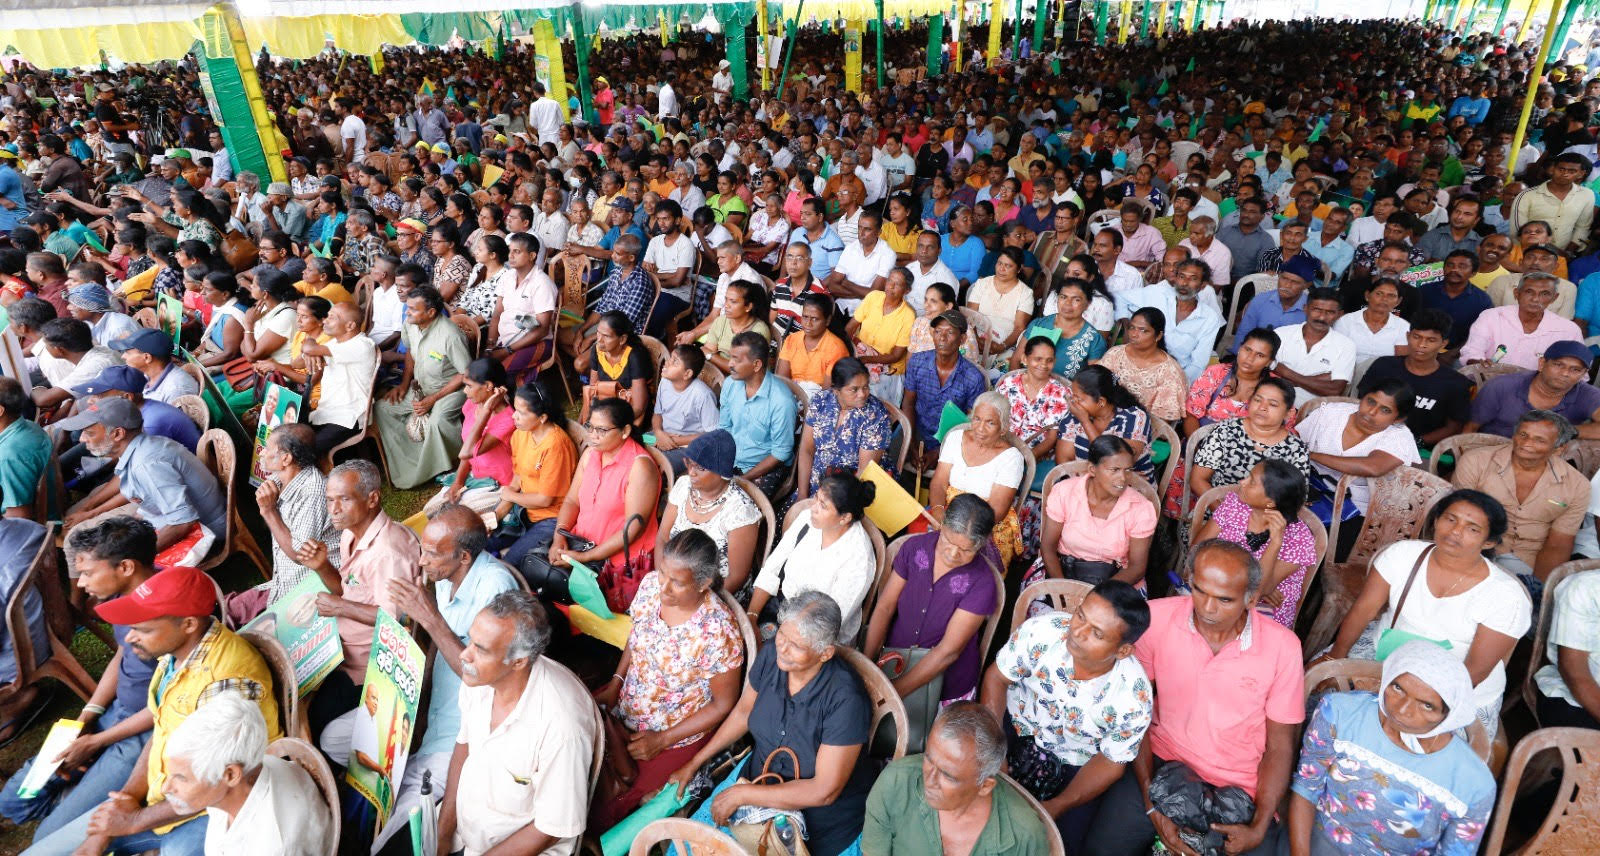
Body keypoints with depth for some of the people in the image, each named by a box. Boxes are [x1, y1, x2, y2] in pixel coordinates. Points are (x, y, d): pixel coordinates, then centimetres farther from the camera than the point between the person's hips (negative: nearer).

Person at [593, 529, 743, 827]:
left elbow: (723, 703, -16)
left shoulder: (718, 631, -30)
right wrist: (615, 683, -4)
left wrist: (663, 740, -15)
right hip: (626, 707, 6)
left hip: (676, 734, -5)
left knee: (604, 813, -10)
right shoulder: (651, 584, -14)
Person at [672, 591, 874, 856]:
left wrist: (742, 794, -21)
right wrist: (694, 763, 8)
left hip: (816, 815, -5)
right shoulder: (771, 655, -16)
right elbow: (744, 711, 5)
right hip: (759, 771, 5)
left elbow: (823, 791, -25)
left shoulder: (845, 700, -32)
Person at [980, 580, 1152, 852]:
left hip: (1076, 765, 0)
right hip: (1018, 725, 1)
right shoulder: (1042, 630, -29)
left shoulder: (1134, 697, -28)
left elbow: (1110, 763, -11)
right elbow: (997, 677, -12)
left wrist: (1056, 807, -19)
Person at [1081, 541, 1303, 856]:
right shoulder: (1156, 618, -13)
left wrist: (1259, 827, -11)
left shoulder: (1282, 646, -11)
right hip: (1162, 761, -1)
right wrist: (1151, 803, -11)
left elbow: (1279, 747, -1)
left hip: (1240, 788, 1)